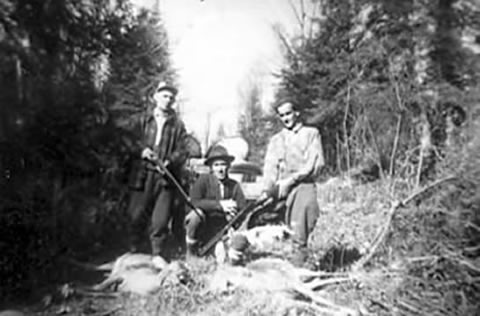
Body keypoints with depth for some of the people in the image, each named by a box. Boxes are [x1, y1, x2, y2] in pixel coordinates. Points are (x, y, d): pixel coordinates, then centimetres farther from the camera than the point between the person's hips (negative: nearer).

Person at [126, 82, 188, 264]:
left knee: (161, 219, -3)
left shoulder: (178, 125, 9)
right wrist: (142, 150, -10)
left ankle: (158, 254, 9)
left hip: (166, 177, 0)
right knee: (137, 215, 6)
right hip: (142, 175, 1)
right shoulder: (143, 120, 10)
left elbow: (182, 151, 3)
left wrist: (169, 161, -14)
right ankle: (132, 251, 24)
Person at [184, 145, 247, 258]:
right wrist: (220, 205, -24)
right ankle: (190, 253, -10)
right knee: (197, 213, -33)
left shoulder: (234, 185, 3)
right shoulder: (203, 180, -7)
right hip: (201, 230, -3)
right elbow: (195, 202, -22)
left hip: (220, 233, 4)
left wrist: (232, 210, -24)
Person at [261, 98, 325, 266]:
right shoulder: (276, 140, 23)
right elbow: (270, 167, 11)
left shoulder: (311, 133, 12)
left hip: (303, 185, -3)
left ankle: (297, 265, -15)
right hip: (281, 188, 4)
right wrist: (266, 191, -6)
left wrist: (291, 179, -10)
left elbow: (316, 163, -1)